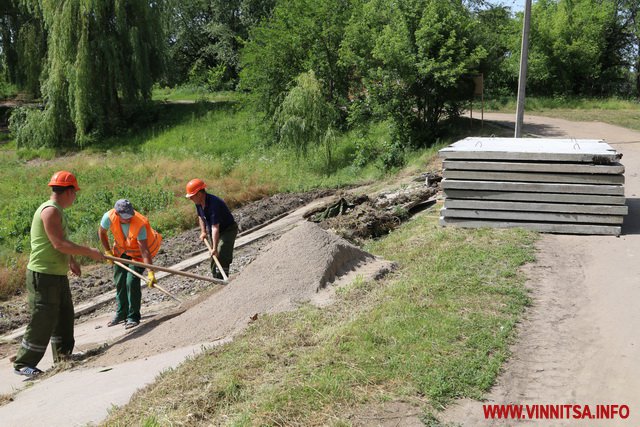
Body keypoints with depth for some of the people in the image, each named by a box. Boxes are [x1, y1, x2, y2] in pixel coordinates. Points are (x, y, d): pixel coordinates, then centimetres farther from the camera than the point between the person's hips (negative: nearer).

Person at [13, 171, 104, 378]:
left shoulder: (57, 211, 13)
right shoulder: (50, 210, -19)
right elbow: (59, 244, -26)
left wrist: (71, 260, 20)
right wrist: (89, 252, -19)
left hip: (58, 275, 10)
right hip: (43, 276, -10)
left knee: (64, 316, 19)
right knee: (43, 321, -4)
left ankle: (63, 355, 33)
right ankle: (23, 363, 8)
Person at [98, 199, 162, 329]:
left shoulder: (140, 224, -36)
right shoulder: (109, 217, -27)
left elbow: (144, 250, -37)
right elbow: (102, 232, -4)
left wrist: (151, 273, -43)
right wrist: (108, 252, -4)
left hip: (138, 251, -5)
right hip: (122, 249, 5)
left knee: (132, 281, -15)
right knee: (119, 281, 11)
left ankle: (133, 317, 0)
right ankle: (121, 313, 31)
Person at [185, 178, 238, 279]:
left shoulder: (214, 203, -35)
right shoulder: (198, 202, -8)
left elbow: (215, 227, -38)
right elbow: (200, 216, 14)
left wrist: (215, 248, -40)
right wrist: (203, 232, 4)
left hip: (228, 230, -9)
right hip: (212, 232, 9)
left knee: (221, 257, -20)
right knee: (213, 259, 13)